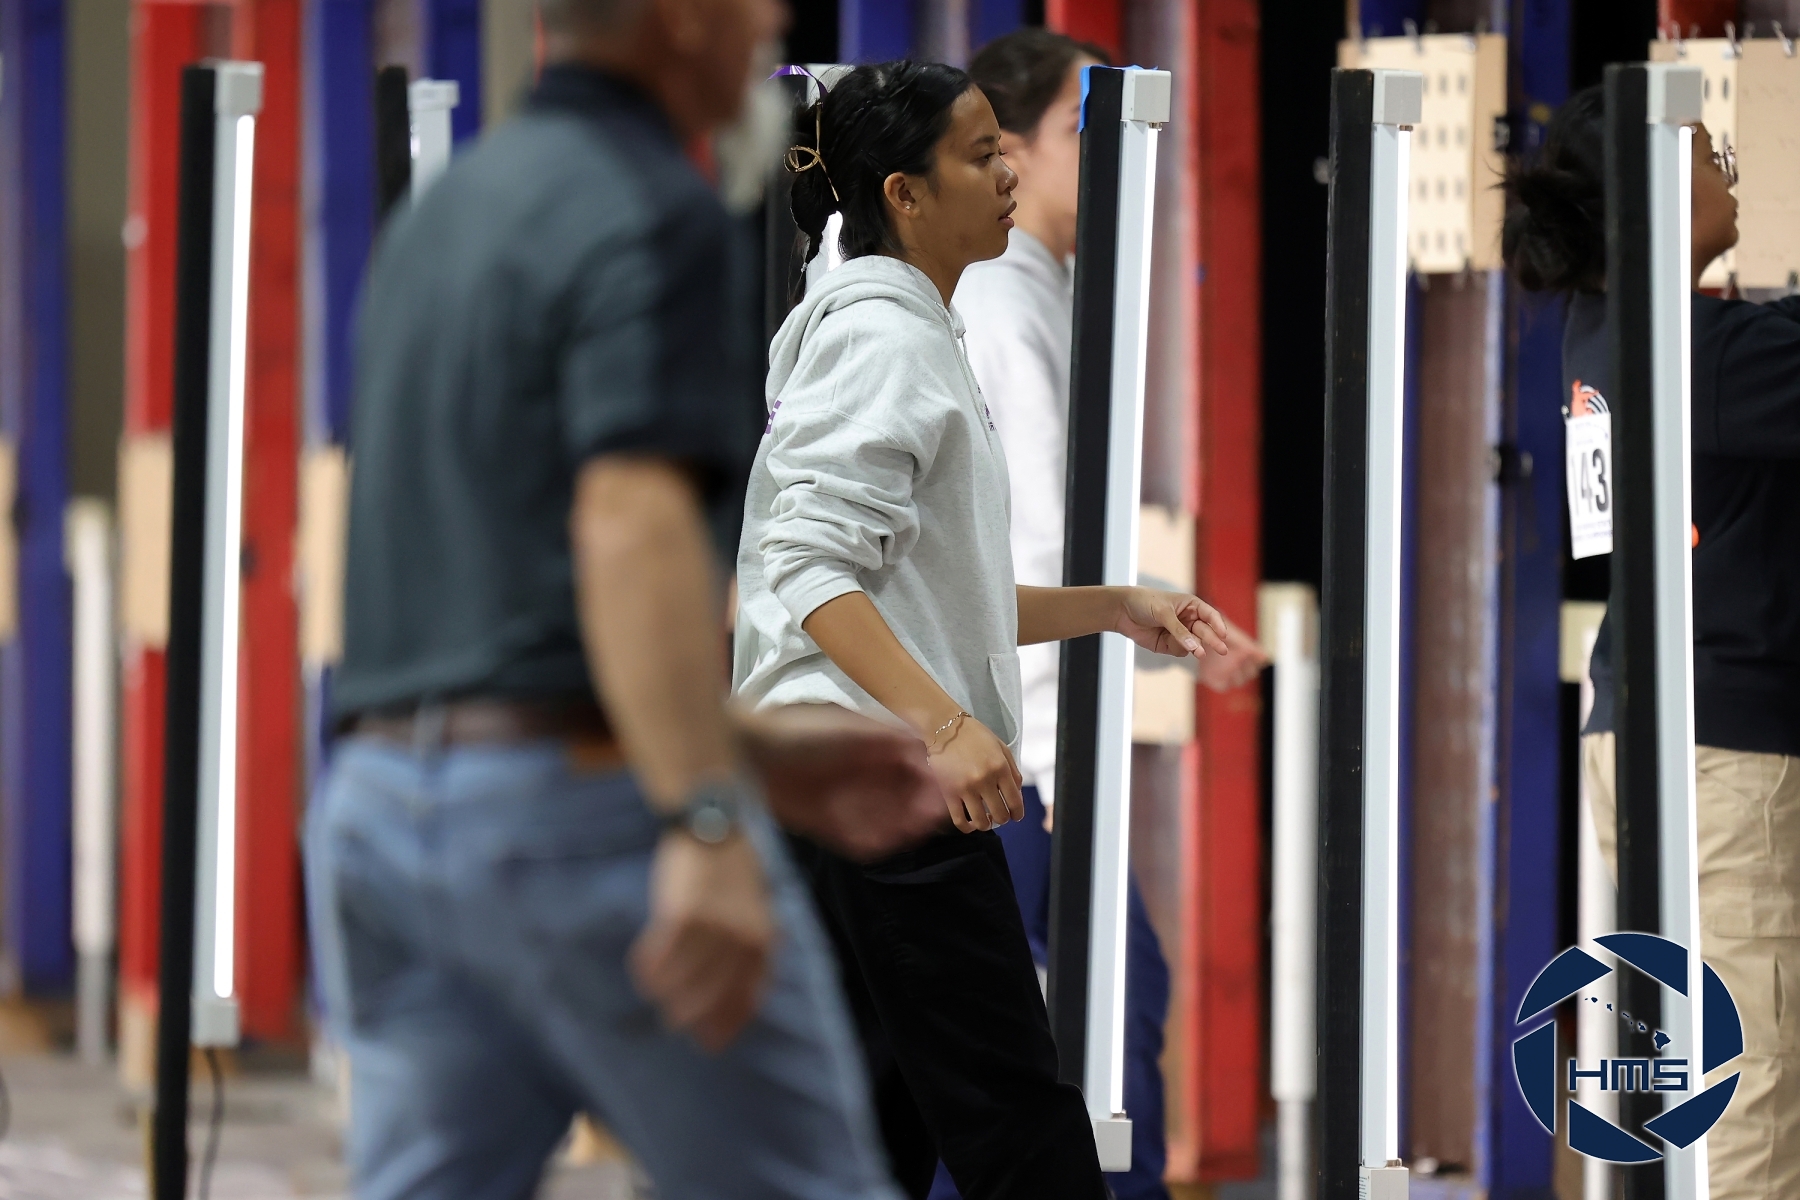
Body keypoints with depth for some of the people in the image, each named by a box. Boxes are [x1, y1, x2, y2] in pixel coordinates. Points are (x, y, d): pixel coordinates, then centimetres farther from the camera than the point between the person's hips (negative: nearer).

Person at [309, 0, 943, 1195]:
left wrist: (767, 753, 25)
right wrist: (711, 828, -34)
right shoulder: (658, 219, -9)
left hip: (389, 810, 8)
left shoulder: (443, 223, 20)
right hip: (592, 810, -8)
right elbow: (632, 530, -24)